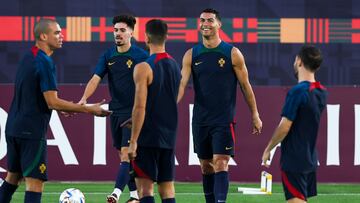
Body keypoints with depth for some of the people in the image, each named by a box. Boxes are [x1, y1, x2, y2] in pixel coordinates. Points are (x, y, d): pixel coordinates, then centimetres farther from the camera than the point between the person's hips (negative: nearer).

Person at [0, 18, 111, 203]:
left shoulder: (27, 58, 13)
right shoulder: (45, 63, -15)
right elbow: (52, 102, -19)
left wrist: (61, 107, 28)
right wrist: (88, 109, -14)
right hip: (32, 132, -9)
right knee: (35, 182, -8)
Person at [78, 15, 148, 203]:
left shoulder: (140, 56, -7)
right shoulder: (108, 56, 5)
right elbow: (95, 79, -3)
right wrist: (84, 98, -19)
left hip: (133, 111, -6)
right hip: (115, 110, 6)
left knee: (127, 152, -14)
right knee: (123, 154, 10)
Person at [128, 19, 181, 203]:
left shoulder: (144, 68, -13)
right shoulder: (175, 66, 10)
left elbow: (140, 107, -17)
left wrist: (133, 141, -14)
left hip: (148, 138, -6)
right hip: (169, 137, 6)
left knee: (145, 187, -4)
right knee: (167, 187, 9)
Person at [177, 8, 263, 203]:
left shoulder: (232, 53, -3)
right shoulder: (191, 55, 4)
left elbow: (245, 85, 3)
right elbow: (181, 84, -5)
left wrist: (255, 115, 4)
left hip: (224, 120, -4)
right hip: (200, 119, 4)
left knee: (220, 163, -14)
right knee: (205, 166, 9)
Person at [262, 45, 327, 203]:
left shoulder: (297, 92, -18)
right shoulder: (322, 93, 7)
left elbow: (284, 128, -17)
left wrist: (268, 150, -6)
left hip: (294, 159, -8)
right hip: (310, 159, 8)